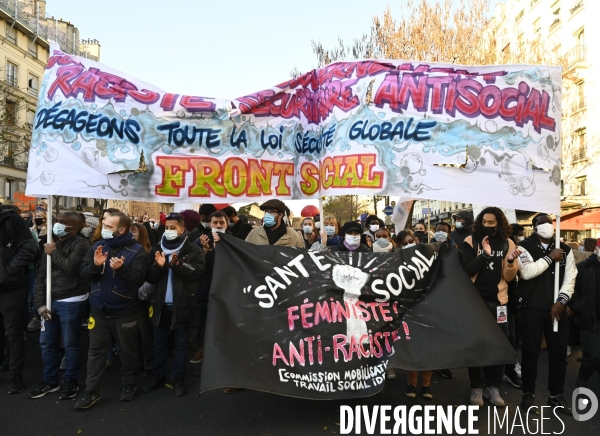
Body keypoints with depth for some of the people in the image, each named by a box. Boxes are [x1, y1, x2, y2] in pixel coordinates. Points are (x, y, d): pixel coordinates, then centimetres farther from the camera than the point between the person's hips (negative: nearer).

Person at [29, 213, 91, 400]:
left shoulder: (80, 244, -9)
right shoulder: (51, 245, 13)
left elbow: (70, 267, -25)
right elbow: (41, 276, 11)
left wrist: (54, 252, -9)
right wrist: (40, 303, 1)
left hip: (71, 302, -7)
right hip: (50, 301, 7)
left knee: (70, 344, 3)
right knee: (46, 343, 14)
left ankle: (70, 382, 20)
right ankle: (49, 381, 31)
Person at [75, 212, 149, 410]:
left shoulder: (136, 251, -13)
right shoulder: (97, 246, 1)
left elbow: (138, 279, -20)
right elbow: (83, 272, -2)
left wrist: (121, 268, -35)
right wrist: (95, 265, -22)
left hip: (124, 311, -4)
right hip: (98, 309, 4)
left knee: (127, 350, 12)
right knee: (96, 350, 12)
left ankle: (129, 384, 31)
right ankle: (91, 391, 23)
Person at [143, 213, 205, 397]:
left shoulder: (193, 250, -5)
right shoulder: (158, 249, 7)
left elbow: (198, 272, -17)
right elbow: (150, 278, 4)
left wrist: (177, 264, -27)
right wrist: (159, 266, -16)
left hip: (182, 304, -3)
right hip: (160, 304, 4)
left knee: (181, 345, 10)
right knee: (159, 343, 17)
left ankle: (178, 379, 24)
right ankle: (158, 375, 33)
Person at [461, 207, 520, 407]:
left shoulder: (507, 243, 2)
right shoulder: (470, 241, -5)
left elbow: (509, 277, 0)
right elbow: (466, 270, -15)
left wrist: (510, 262, -19)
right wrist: (484, 255, -24)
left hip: (497, 301, 2)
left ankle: (492, 386, 24)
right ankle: (476, 386, 20)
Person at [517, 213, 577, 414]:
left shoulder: (564, 249, 10)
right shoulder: (524, 247, -3)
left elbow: (570, 277, 3)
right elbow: (527, 272, -19)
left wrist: (561, 301, -9)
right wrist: (550, 258, -13)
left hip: (557, 308, 4)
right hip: (532, 309, -4)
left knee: (559, 353, 9)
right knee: (530, 352, 3)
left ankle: (556, 395, 24)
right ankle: (529, 394, 17)